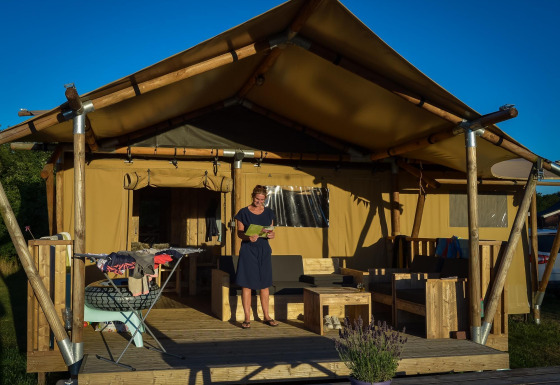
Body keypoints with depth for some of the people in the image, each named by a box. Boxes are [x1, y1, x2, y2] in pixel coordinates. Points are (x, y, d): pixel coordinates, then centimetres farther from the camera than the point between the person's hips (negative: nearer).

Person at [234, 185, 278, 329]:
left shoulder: (269, 213, 10)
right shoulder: (243, 213, -1)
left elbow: (271, 231, 12)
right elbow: (239, 232, -3)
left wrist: (272, 235, -11)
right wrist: (248, 237, -22)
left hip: (264, 250, 3)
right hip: (248, 250, -3)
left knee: (264, 284, 7)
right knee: (246, 284, -3)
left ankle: (266, 316, 18)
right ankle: (247, 318, 4)